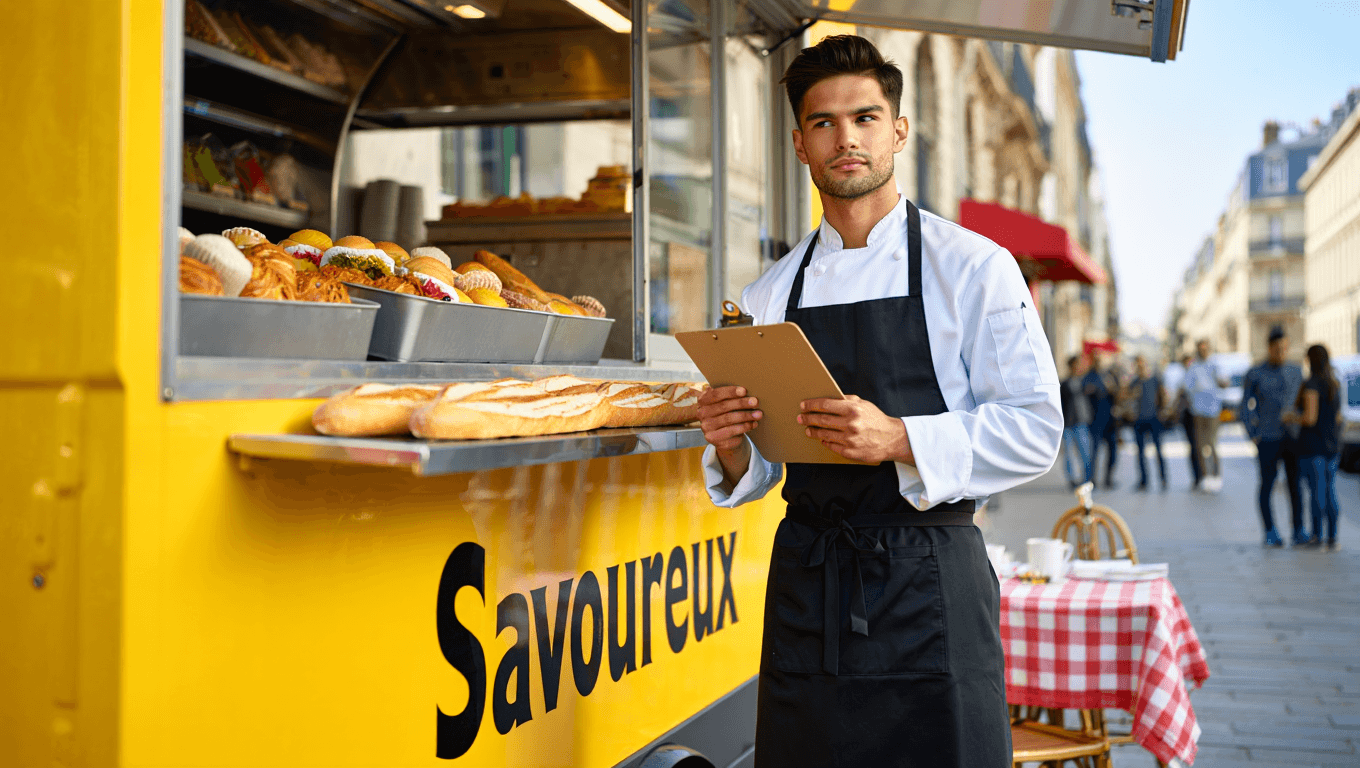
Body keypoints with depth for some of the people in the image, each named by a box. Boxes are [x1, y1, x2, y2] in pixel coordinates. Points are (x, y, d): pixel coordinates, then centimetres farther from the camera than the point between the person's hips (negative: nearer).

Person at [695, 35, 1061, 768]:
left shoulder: (972, 267, -1)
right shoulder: (771, 295, 10)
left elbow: (1034, 430, -7)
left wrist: (900, 440, -20)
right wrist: (732, 449, -8)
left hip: (929, 578, -3)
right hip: (806, 580, 4)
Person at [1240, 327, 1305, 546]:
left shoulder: (1296, 371, 7)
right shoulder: (1254, 374, -3)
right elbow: (1246, 407, 0)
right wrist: (1254, 436, -6)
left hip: (1293, 438, 3)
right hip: (1268, 440, -3)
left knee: (1295, 484, 2)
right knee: (1267, 485, 1)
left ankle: (1299, 532, 9)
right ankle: (1270, 533, 10)